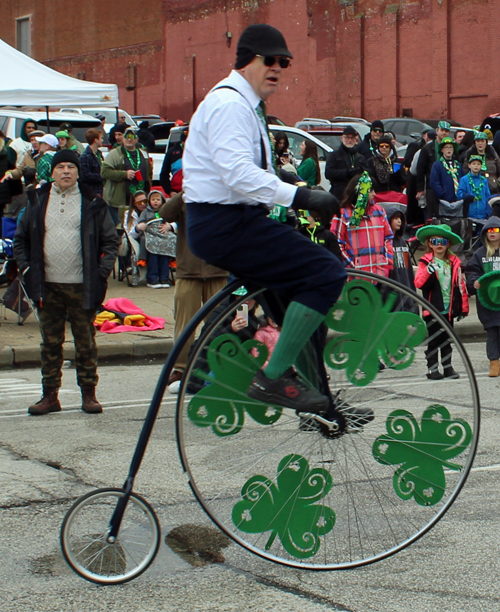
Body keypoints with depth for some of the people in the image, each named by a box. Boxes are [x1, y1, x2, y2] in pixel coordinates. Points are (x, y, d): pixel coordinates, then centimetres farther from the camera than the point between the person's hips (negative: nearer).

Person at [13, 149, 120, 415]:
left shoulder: (92, 203, 3)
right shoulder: (38, 201, 8)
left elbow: (110, 240, 6)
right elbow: (20, 238, 14)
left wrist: (102, 271, -4)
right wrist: (26, 268, 2)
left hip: (82, 286, -2)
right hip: (47, 286, 2)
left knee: (85, 342, 4)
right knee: (50, 343, 6)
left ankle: (89, 393, 13)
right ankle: (50, 395, 12)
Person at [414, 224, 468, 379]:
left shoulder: (454, 262, 5)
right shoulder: (426, 262, -5)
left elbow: (461, 285, 8)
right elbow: (419, 283, -17)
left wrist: (463, 307, 7)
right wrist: (428, 271, -35)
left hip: (449, 310, 3)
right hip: (432, 309, -3)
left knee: (446, 340, 12)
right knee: (433, 340, 2)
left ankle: (447, 367, 20)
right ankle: (432, 368, 9)